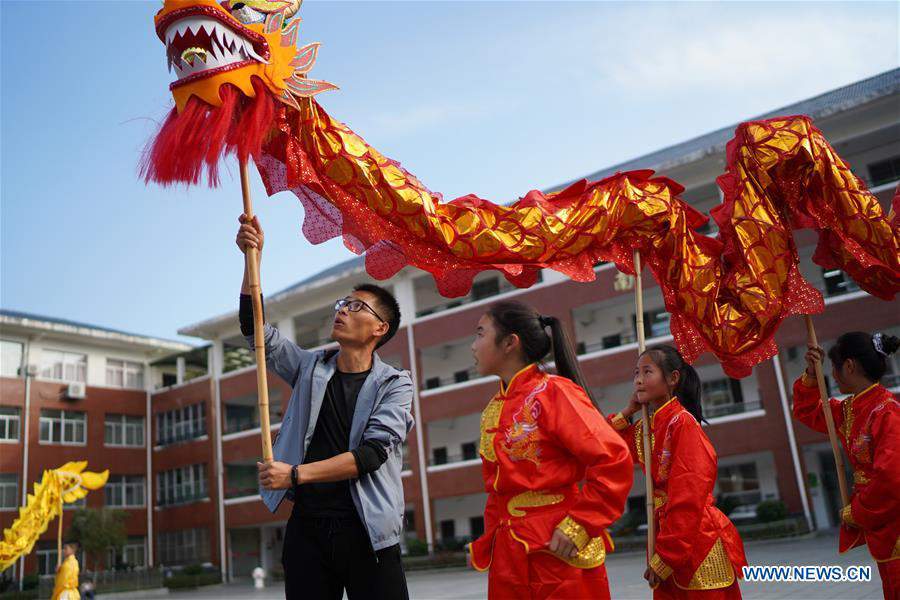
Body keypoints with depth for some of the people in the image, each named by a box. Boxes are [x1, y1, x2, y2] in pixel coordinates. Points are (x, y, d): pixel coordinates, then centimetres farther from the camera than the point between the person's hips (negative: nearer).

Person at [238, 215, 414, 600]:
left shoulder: (394, 384, 0)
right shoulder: (311, 368, 11)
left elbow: (372, 453, -12)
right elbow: (256, 329, 4)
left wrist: (296, 473, -18)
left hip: (366, 531, -3)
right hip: (306, 526, 3)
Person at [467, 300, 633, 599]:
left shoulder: (553, 392, -12)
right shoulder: (493, 410, 11)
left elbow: (614, 462, -18)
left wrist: (579, 526, -19)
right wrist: (486, 546, 11)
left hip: (561, 552, -7)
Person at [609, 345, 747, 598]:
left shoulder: (682, 422, -15)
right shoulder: (643, 427, 8)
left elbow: (687, 501, -19)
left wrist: (665, 557, -18)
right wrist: (627, 412, 2)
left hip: (699, 539, -7)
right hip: (667, 535, 7)